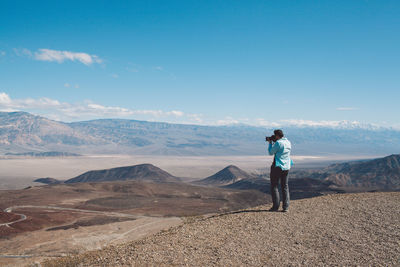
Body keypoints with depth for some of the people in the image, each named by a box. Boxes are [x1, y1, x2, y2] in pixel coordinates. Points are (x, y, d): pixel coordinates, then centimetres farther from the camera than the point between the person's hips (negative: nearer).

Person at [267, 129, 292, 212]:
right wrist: (273, 142, 16)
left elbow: (271, 152, -5)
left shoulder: (278, 143, -15)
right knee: (285, 187, 10)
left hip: (277, 167, -7)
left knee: (274, 186, 2)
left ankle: (275, 206, 1)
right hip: (286, 167, 7)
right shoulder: (288, 142, 9)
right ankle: (286, 207, 6)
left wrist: (270, 142, 6)